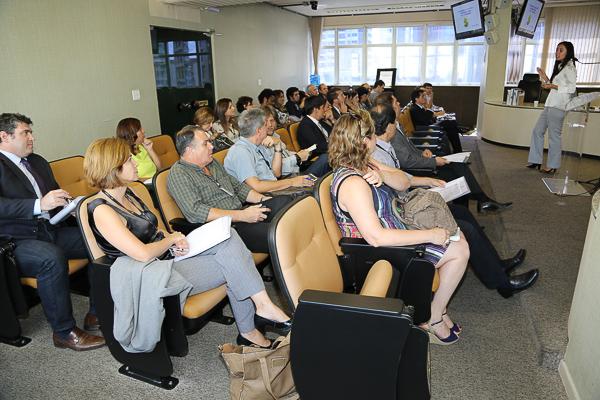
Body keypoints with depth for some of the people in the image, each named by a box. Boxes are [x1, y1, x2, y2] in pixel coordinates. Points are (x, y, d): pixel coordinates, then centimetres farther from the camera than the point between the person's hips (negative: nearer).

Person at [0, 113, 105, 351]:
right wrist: (39, 205, -30)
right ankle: (64, 332, -19)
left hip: (51, 230, 7)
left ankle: (97, 314, -6)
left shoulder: (38, 162, 21)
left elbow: (55, 196, 25)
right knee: (52, 257, -36)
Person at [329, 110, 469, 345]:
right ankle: (434, 318, 10)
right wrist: (430, 235, -29)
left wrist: (383, 175, -22)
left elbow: (404, 182, 1)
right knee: (460, 249, -5)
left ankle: (438, 308, 19)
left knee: (457, 237, 11)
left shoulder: (363, 164, 2)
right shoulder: (353, 183, -30)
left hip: (395, 230, 10)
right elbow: (376, 237, -34)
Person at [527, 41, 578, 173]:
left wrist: (552, 86, -18)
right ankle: (536, 161, 14)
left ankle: (552, 166, 0)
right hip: (549, 105, 10)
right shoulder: (560, 67, 22)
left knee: (554, 135, -6)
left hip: (558, 107, -9)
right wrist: (545, 78, 14)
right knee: (537, 131, 8)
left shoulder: (569, 67, -5)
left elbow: (572, 88, -14)